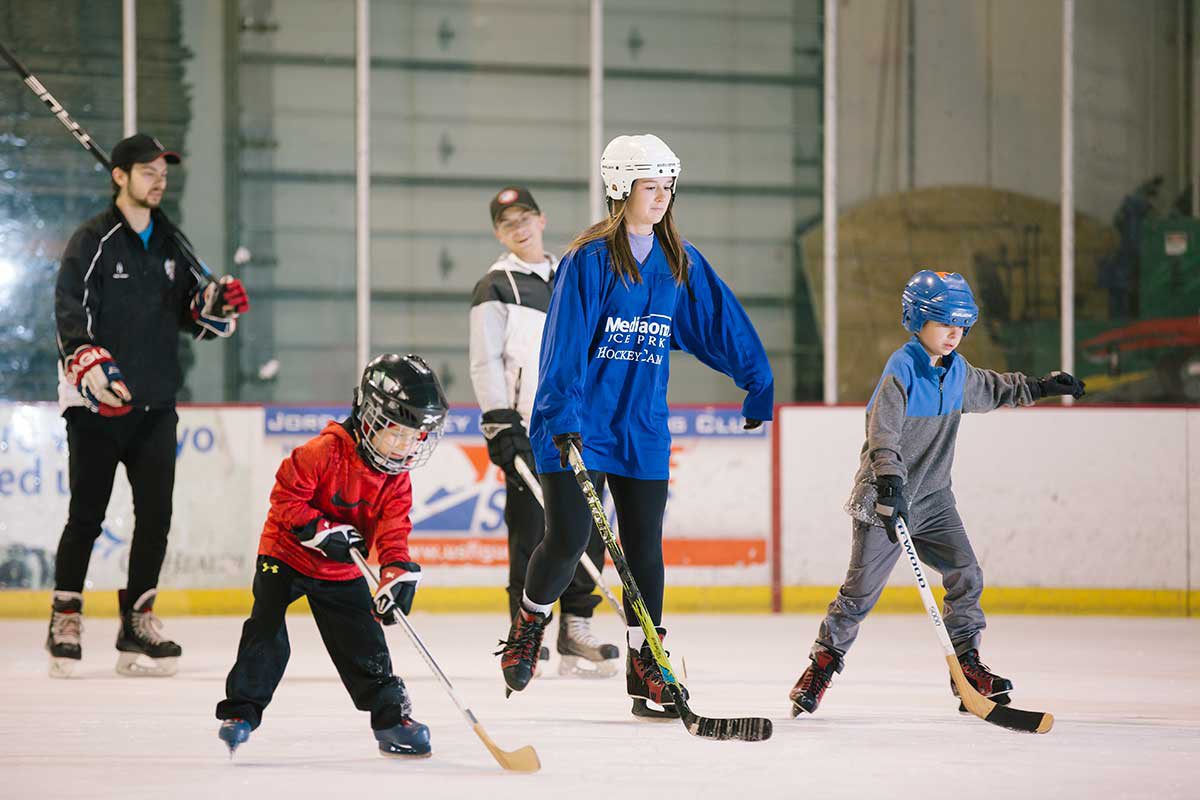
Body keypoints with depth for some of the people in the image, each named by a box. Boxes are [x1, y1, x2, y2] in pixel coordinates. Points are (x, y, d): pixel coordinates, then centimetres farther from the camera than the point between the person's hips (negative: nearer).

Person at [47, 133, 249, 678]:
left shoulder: (168, 244, 16)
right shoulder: (93, 241, -5)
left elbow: (190, 314, 22)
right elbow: (69, 308, -17)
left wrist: (217, 305, 0)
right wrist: (87, 359, -34)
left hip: (155, 404, 6)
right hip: (96, 406, -6)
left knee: (156, 514, 1)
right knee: (87, 515, -2)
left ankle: (137, 622, 9)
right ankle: (65, 618, 10)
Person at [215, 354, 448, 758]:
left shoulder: (397, 480, -3)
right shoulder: (326, 451, -22)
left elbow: (392, 531, -9)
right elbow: (286, 495, -21)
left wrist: (399, 574, -25)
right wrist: (321, 531, -28)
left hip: (340, 572, 5)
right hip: (285, 554, -5)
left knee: (363, 642, 2)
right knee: (266, 631, -11)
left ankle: (391, 714, 13)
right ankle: (240, 711, -4)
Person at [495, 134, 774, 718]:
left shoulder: (680, 264, 7)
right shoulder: (589, 259, -10)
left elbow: (722, 326, 12)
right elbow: (566, 342, -16)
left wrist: (761, 386, 9)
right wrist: (563, 418, -24)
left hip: (642, 427, 5)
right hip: (578, 424, -5)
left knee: (644, 548, 4)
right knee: (566, 540, -8)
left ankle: (645, 668, 12)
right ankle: (528, 622, 20)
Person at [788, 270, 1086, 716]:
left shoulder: (956, 371, 7)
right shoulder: (901, 370, -18)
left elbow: (989, 390, 30)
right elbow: (883, 431, -28)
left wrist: (1039, 388, 30)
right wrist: (890, 483, -41)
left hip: (933, 496, 7)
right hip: (884, 497, -7)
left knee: (966, 577, -4)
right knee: (861, 589, -5)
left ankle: (967, 665, 6)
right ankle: (822, 664, 11)